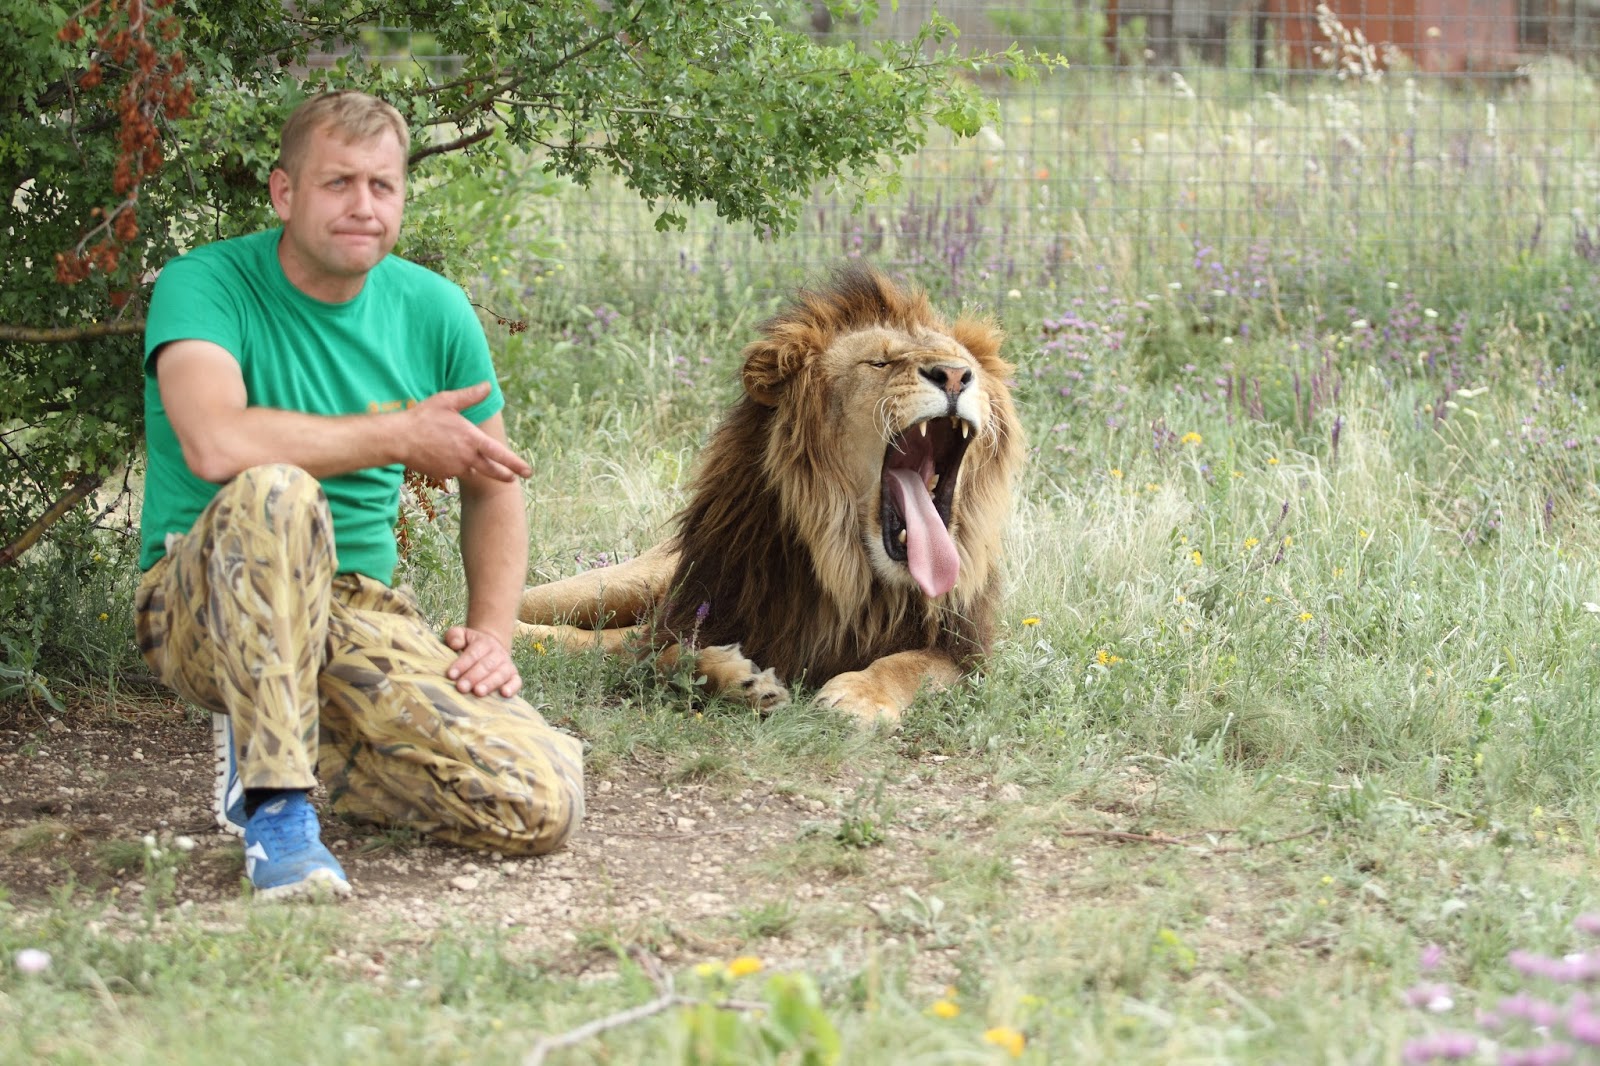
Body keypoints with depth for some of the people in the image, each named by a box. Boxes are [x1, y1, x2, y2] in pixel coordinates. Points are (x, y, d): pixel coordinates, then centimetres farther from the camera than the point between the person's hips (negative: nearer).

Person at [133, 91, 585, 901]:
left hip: (358, 613, 5)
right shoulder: (206, 285, -11)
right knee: (274, 491, -39)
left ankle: (298, 750, 9)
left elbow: (493, 487, 17)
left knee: (541, 805, -15)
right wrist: (403, 437, -20)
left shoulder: (432, 310, 4)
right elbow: (216, 444, -31)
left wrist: (491, 633, 1)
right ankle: (277, 807, -30)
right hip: (205, 611, -5)